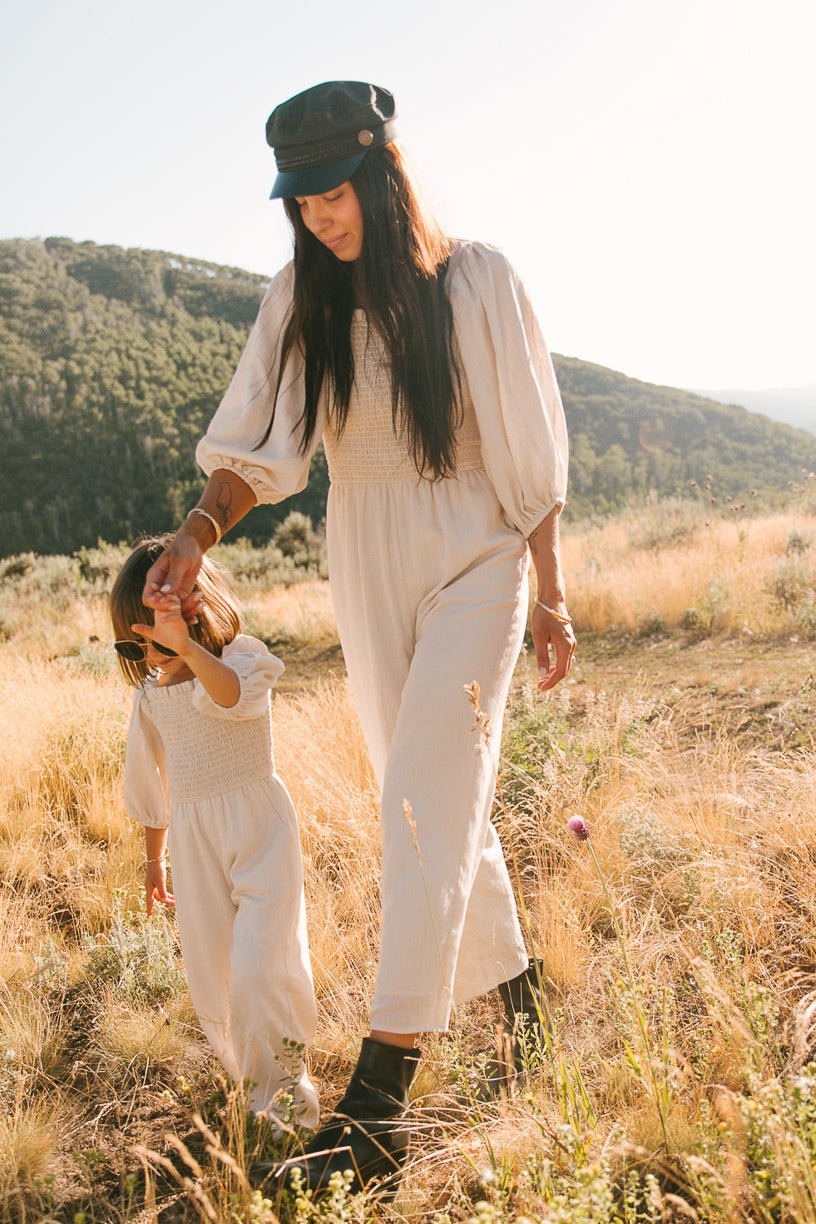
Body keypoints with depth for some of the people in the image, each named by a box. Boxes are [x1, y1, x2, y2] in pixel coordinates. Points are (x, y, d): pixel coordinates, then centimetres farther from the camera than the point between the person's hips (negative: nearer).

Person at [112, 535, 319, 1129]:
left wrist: (186, 645, -53)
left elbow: (237, 696, -37)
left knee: (259, 968, -14)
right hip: (192, 840, 5)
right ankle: (266, 1081, 29)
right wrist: (154, 857, 24)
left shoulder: (243, 656, -11)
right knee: (212, 982, 8)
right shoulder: (149, 692, 4)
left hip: (258, 827, -5)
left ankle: (285, 1079, 12)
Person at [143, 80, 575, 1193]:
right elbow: (259, 438, -8)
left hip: (475, 567, -4)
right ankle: (515, 983, 37)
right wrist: (200, 529, -27)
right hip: (367, 577, 5)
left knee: (427, 806, -13)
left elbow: (529, 452, -4)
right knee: (441, 799, 14)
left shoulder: (476, 280, -7)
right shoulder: (301, 298, 2)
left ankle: (377, 1109, -11)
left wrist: (551, 594, -3)